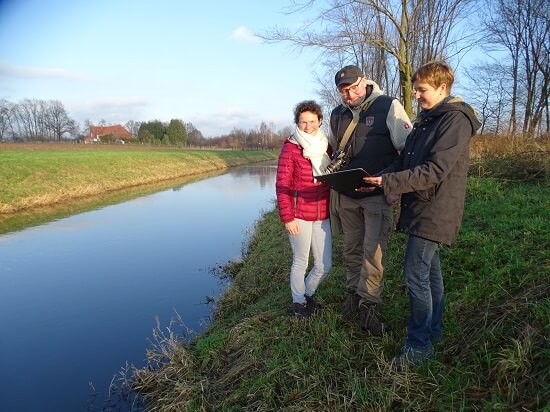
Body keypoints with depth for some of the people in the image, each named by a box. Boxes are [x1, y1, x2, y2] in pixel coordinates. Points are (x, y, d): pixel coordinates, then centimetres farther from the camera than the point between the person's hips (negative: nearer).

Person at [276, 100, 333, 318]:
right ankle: (298, 302, 31)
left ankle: (308, 293, 38)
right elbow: (282, 186, -9)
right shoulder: (290, 148, -6)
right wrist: (287, 218, -12)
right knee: (301, 262, 7)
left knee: (324, 265, 10)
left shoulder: (326, 147, 8)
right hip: (299, 215, -5)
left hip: (322, 215, 5)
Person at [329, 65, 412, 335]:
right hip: (346, 196, 5)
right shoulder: (337, 115, 10)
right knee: (351, 250, 13)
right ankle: (353, 294, 29)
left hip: (378, 195, -5)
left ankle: (368, 304, 9)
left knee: (373, 251, -5)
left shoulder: (389, 107, -6)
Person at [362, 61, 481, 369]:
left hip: (435, 210, -9)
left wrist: (389, 182, -28)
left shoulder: (456, 119, -13)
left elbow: (435, 170, -23)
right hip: (421, 206, 9)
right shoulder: (427, 120, 16)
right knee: (430, 270, 17)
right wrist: (380, 179, -4)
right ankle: (434, 329, 32)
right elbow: (405, 161, 13)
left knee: (416, 275, -7)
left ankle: (419, 344, 8)